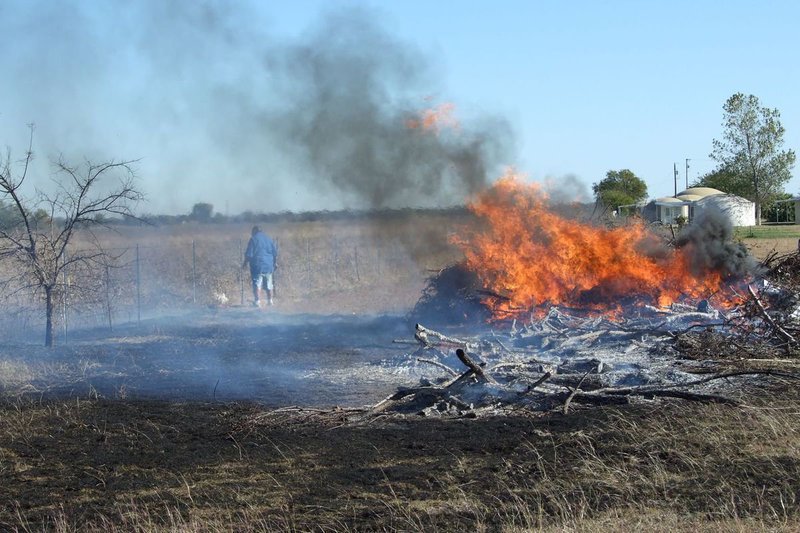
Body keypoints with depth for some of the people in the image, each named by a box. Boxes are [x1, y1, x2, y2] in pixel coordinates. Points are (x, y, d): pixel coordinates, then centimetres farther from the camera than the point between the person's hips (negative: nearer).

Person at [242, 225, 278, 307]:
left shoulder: (253, 239, -6)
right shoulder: (269, 239, 9)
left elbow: (249, 254, -9)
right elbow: (275, 252, 11)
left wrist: (245, 263, 4)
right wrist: (275, 263, 23)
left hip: (257, 265, -5)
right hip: (268, 265, 5)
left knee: (257, 284, -5)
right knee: (268, 285, 14)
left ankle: (257, 301, -13)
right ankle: (270, 301, 20)